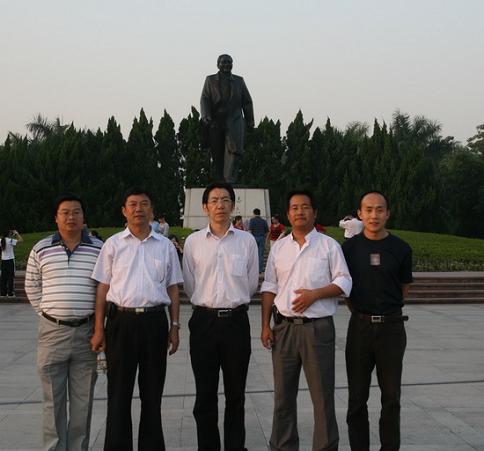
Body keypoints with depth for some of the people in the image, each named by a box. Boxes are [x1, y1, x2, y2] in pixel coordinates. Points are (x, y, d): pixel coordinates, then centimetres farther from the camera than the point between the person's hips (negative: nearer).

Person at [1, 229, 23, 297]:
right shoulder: (10, 241, -14)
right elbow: (21, 240, -14)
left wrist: (13, 235, 23)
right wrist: (17, 233, -2)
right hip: (10, 260, -6)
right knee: (10, 277, 0)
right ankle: (10, 293, 1)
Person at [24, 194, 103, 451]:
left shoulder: (99, 248, 2)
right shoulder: (41, 249, 4)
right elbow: (32, 288, 13)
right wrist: (47, 313, 6)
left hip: (86, 331, 0)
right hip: (52, 331, 1)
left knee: (82, 400, 8)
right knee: (53, 399, 9)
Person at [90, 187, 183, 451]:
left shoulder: (165, 246, 9)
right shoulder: (113, 244, 5)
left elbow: (172, 288, 11)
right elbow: (103, 287, 5)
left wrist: (174, 326, 5)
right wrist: (98, 329, -1)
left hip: (155, 321, 1)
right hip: (121, 320, -1)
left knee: (152, 392, 10)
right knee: (119, 393, 5)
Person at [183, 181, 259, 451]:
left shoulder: (247, 241, 0)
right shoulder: (193, 241, 2)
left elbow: (252, 284, 7)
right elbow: (189, 286, 8)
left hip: (236, 320, 0)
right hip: (204, 320, 0)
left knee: (236, 393, 11)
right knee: (205, 394, 9)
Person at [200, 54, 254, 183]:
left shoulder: (239, 80, 14)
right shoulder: (210, 80, 9)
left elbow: (247, 101, 17)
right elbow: (205, 99, -1)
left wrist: (250, 120, 14)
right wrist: (205, 116, -17)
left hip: (234, 121, 0)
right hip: (215, 122, 0)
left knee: (235, 149, -18)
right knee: (217, 153, 2)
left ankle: (230, 180, -21)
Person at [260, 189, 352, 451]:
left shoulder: (329, 245, 1)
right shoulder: (278, 247, 11)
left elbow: (344, 283, -1)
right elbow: (269, 288, 11)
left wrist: (315, 294, -15)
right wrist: (265, 325, 6)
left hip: (318, 328, -3)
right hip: (284, 327, 3)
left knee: (322, 395, 1)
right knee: (283, 395, 12)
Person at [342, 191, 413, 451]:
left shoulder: (401, 249, -1)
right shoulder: (349, 247, 1)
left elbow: (404, 289, 10)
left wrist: (384, 310, 10)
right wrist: (361, 312, 7)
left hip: (391, 327, 0)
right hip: (359, 327, 1)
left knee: (391, 396, 8)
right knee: (357, 396, 7)